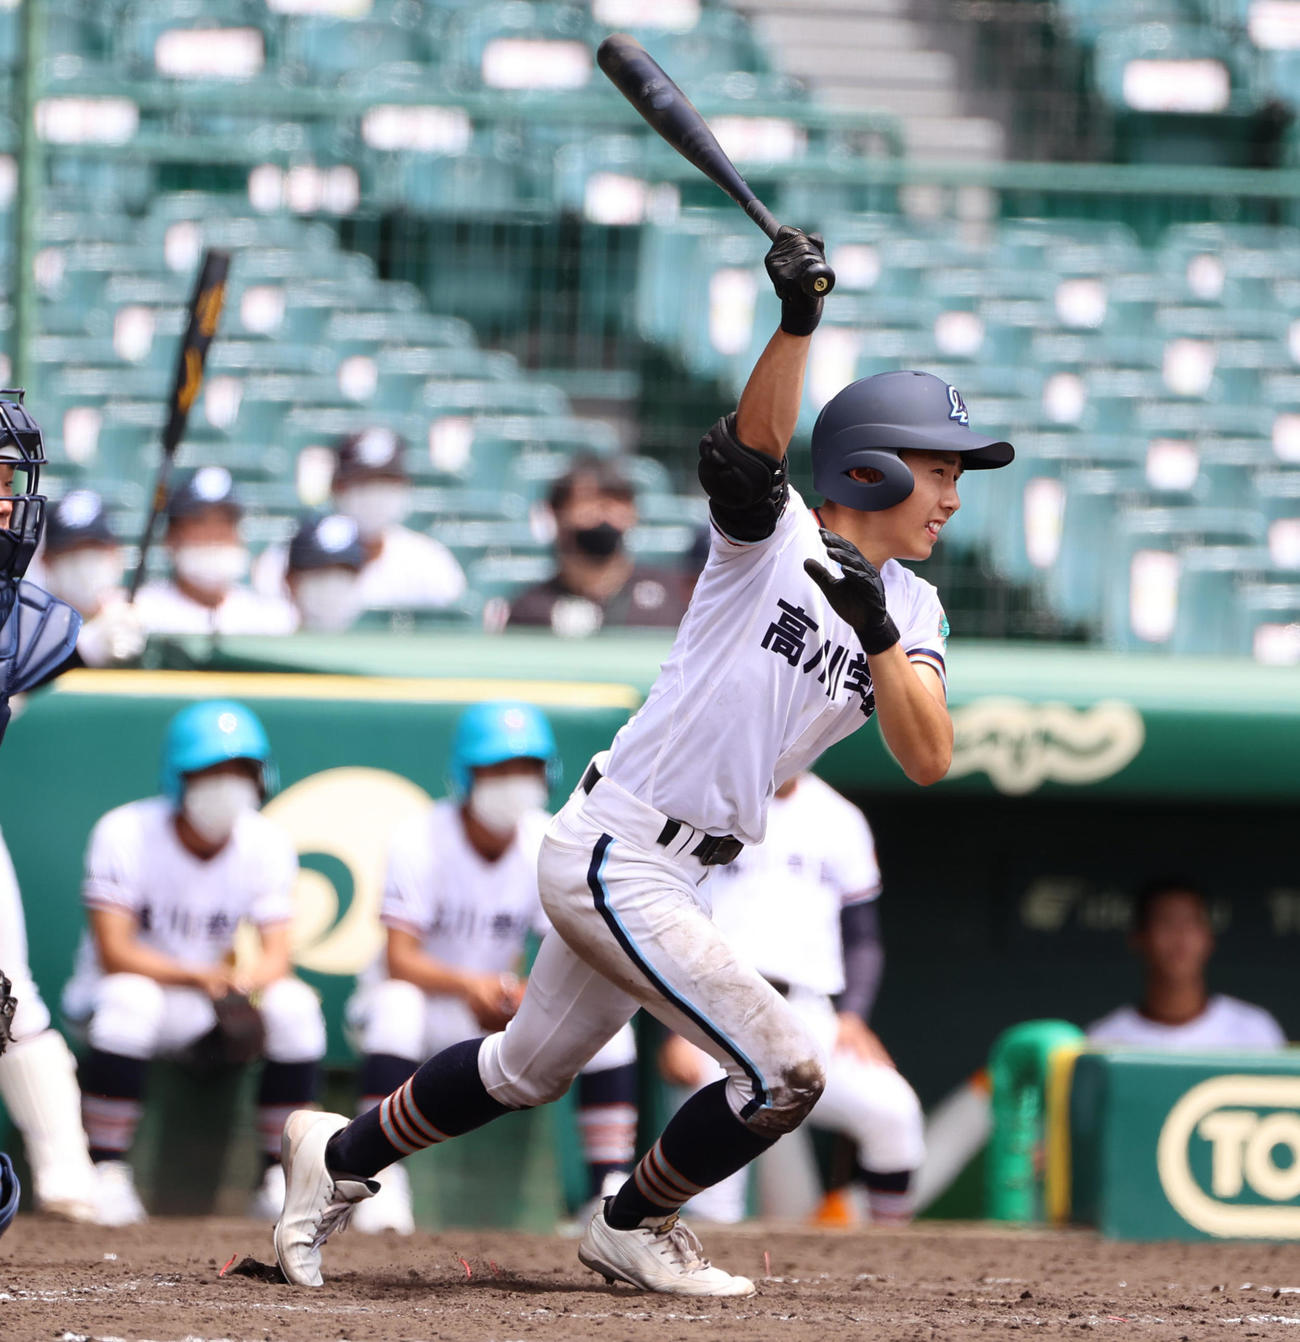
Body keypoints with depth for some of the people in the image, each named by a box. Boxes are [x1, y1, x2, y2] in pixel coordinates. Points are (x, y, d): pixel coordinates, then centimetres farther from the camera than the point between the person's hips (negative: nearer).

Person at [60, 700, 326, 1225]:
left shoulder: (267, 844, -7)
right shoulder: (126, 834, -17)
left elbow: (277, 955, -13)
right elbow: (113, 953, -23)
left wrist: (244, 981, -38)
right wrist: (200, 976, -39)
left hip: (200, 1019, 4)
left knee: (295, 1004, -22)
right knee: (131, 996, -38)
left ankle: (278, 1181, -13)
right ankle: (106, 1176, -30)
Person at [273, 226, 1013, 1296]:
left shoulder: (913, 611, 9)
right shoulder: (772, 536, -10)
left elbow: (929, 758, -4)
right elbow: (756, 441, -31)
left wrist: (876, 630, -19)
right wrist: (797, 320, -48)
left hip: (679, 874, 8)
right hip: (614, 856, -8)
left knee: (529, 1071, 20)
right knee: (786, 1071, -10)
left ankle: (341, 1157, 38)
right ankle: (634, 1229, 12)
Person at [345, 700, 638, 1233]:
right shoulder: (420, 843, -16)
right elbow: (400, 960, -23)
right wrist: (468, 985, -42)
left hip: (499, 1006, 3)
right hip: (428, 1002, -3)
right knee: (396, 1004, -38)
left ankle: (612, 1189, -17)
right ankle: (382, 1184, -37)